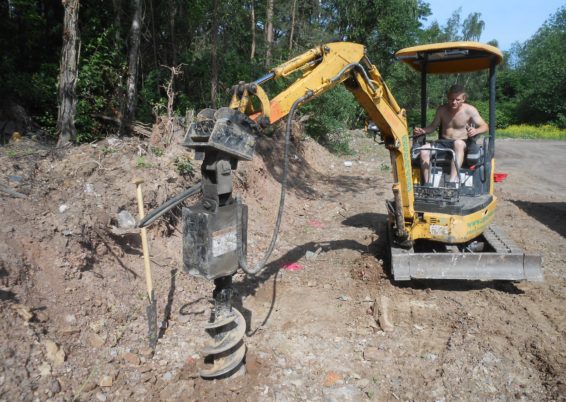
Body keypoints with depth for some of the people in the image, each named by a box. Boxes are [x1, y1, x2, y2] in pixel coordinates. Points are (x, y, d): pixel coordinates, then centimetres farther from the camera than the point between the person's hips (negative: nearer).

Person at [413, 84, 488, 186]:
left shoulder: (470, 110, -3)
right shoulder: (442, 110, 5)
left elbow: (485, 126, -3)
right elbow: (433, 126, 13)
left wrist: (476, 131, -27)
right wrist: (422, 131, -9)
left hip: (461, 144, -3)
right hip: (443, 143, 3)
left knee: (458, 143, -41)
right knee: (424, 149, -27)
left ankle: (453, 181, -48)